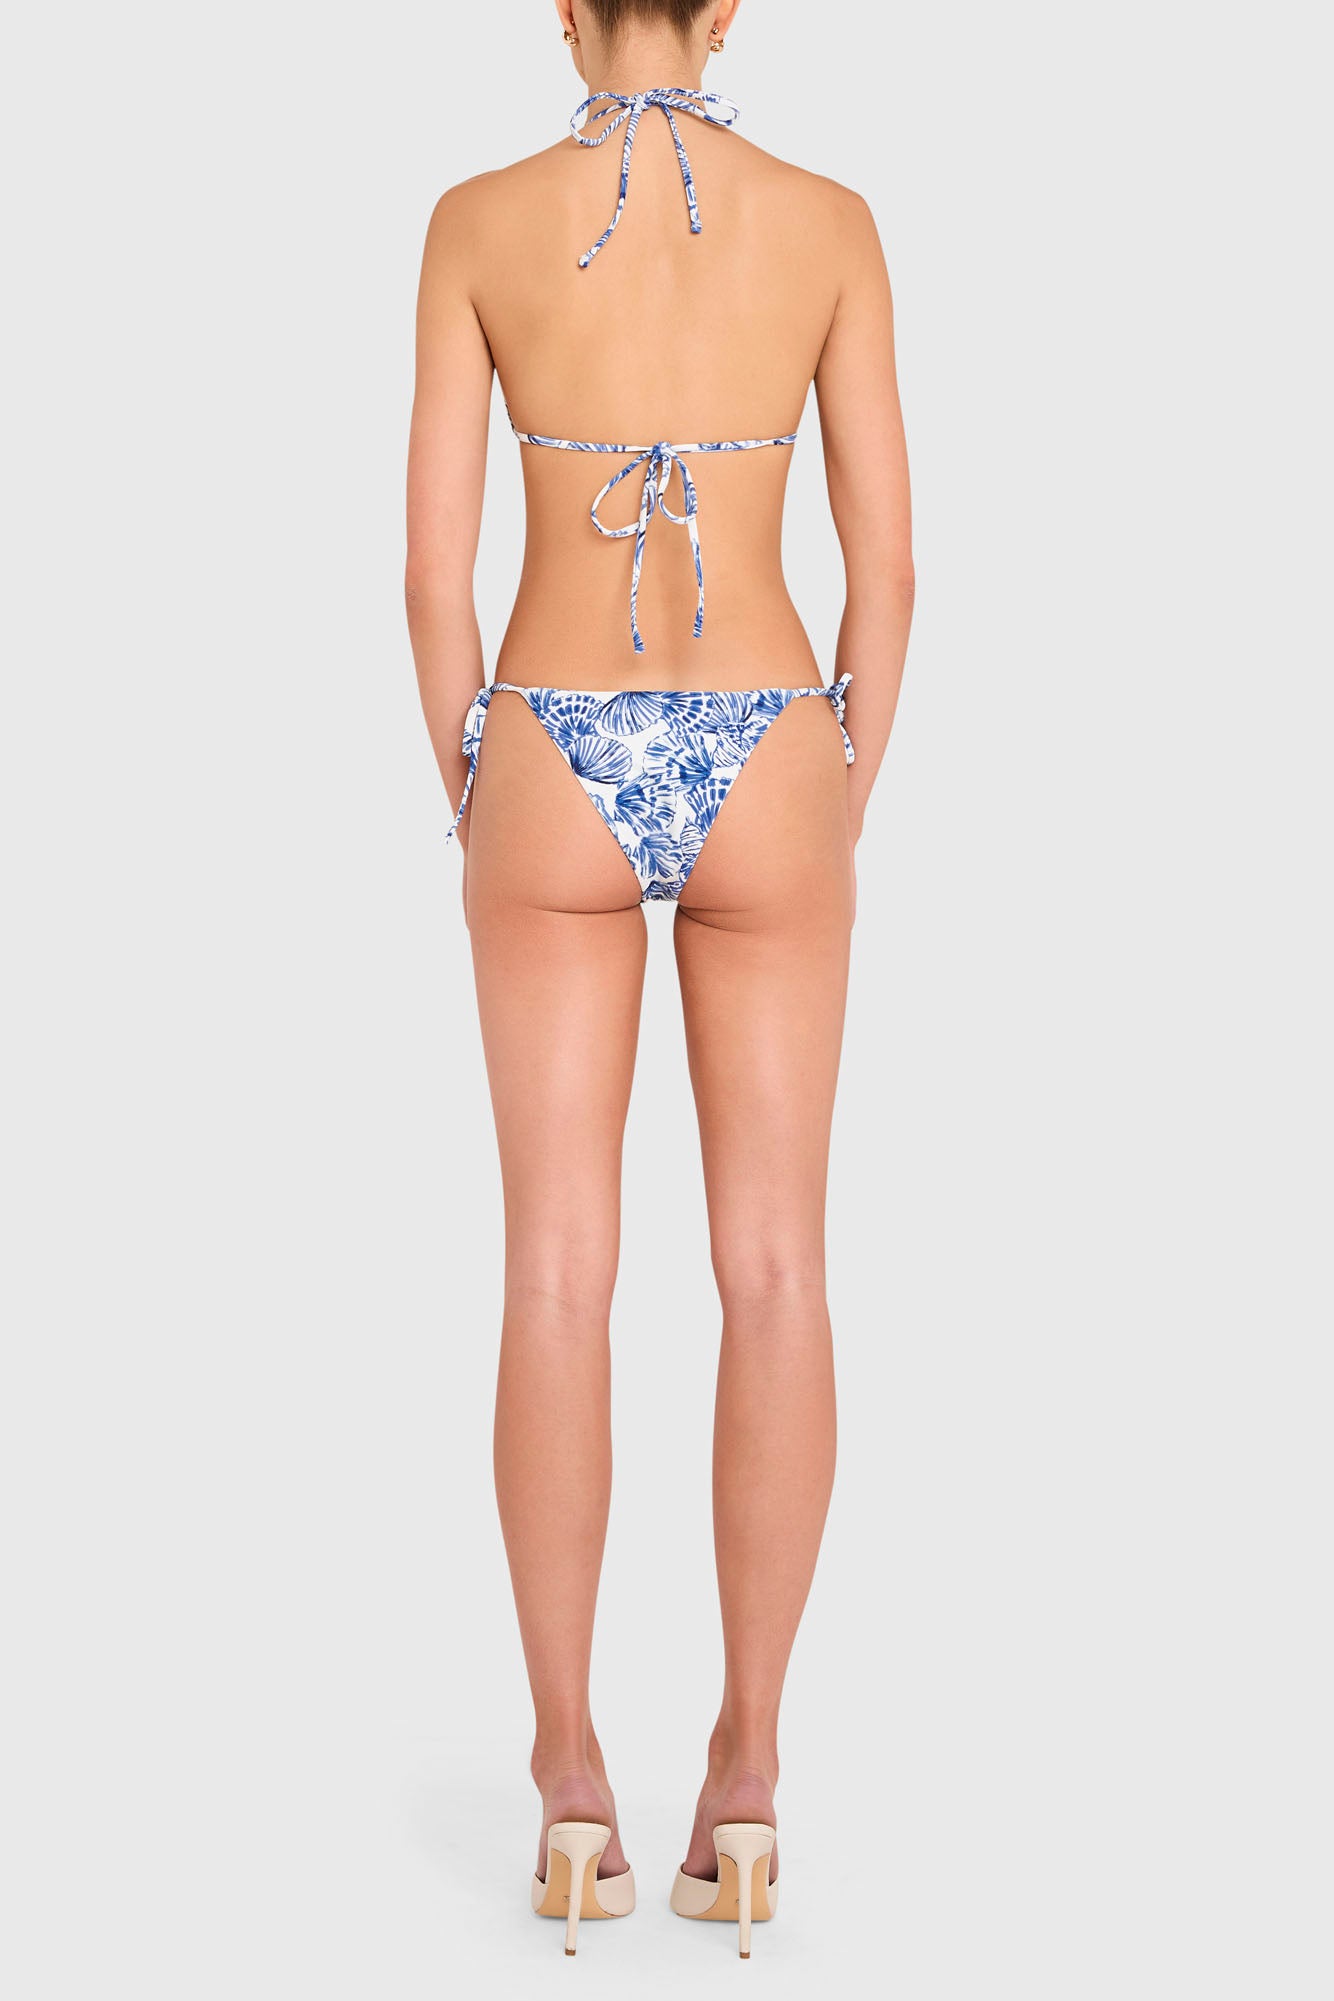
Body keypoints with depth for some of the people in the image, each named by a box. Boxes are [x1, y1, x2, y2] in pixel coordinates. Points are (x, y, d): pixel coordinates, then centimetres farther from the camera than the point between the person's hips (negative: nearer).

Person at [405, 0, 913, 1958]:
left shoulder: (480, 220, -3)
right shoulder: (832, 221, -1)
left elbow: (435, 563, -4)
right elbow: (886, 562, 0)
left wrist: (478, 815, 9)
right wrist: (838, 816, 11)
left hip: (558, 769, 0)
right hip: (761, 768, 0)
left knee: (559, 1275, 4)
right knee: (773, 1269, 5)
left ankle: (573, 1789, 5)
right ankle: (747, 1779, 6)